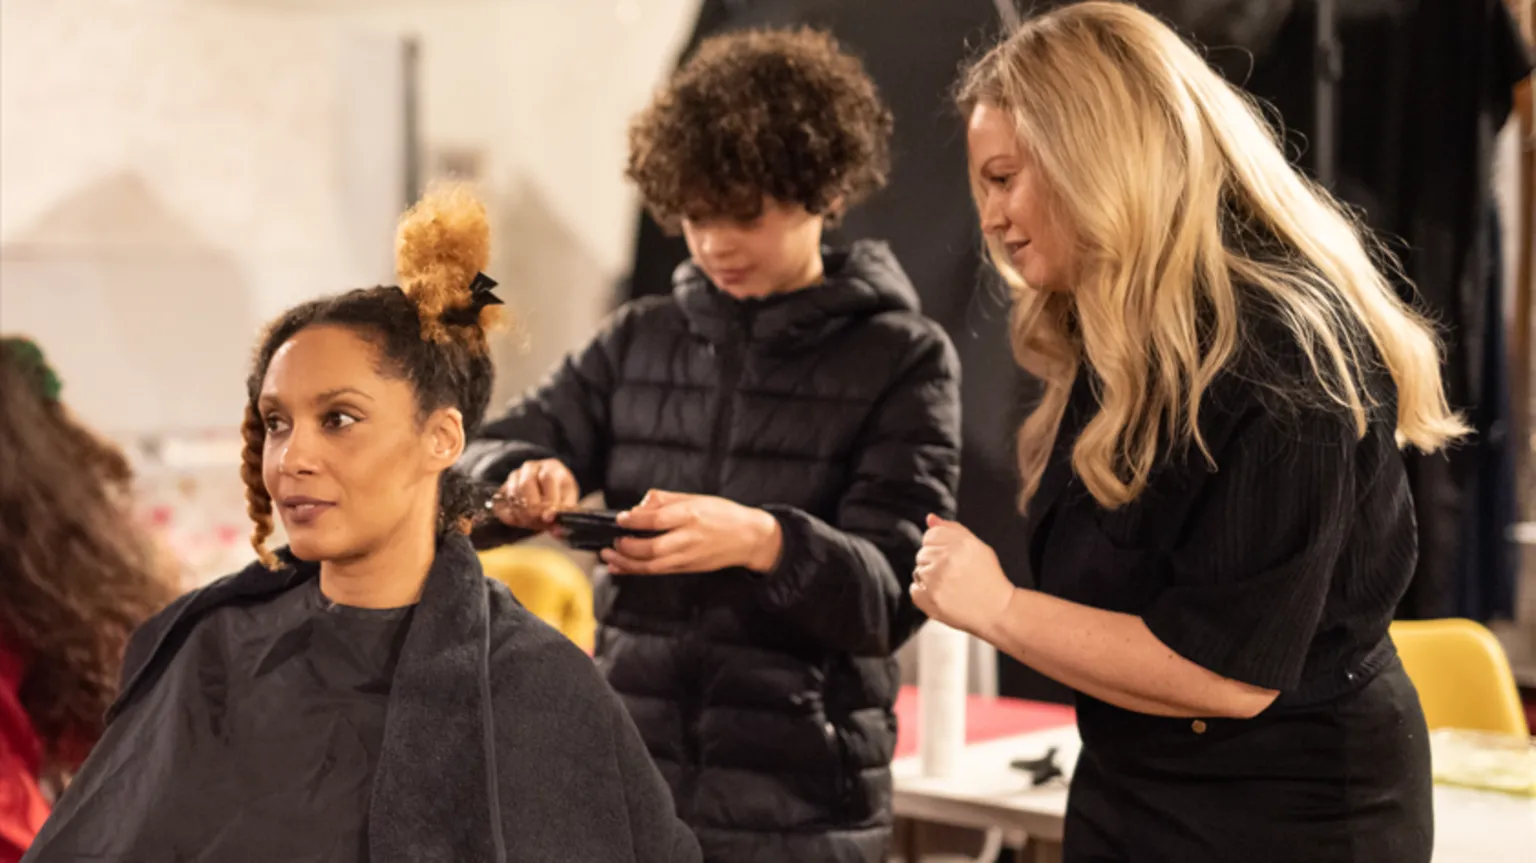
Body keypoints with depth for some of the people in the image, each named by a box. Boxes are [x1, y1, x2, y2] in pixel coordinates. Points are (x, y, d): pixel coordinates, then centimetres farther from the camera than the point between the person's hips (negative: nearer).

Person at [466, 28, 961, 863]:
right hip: (622, 791, 3)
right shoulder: (637, 342, 8)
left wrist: (761, 542, -29)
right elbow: (482, 463, 6)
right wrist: (524, 483, -17)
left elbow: (888, 595, -10)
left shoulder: (903, 359, -2)